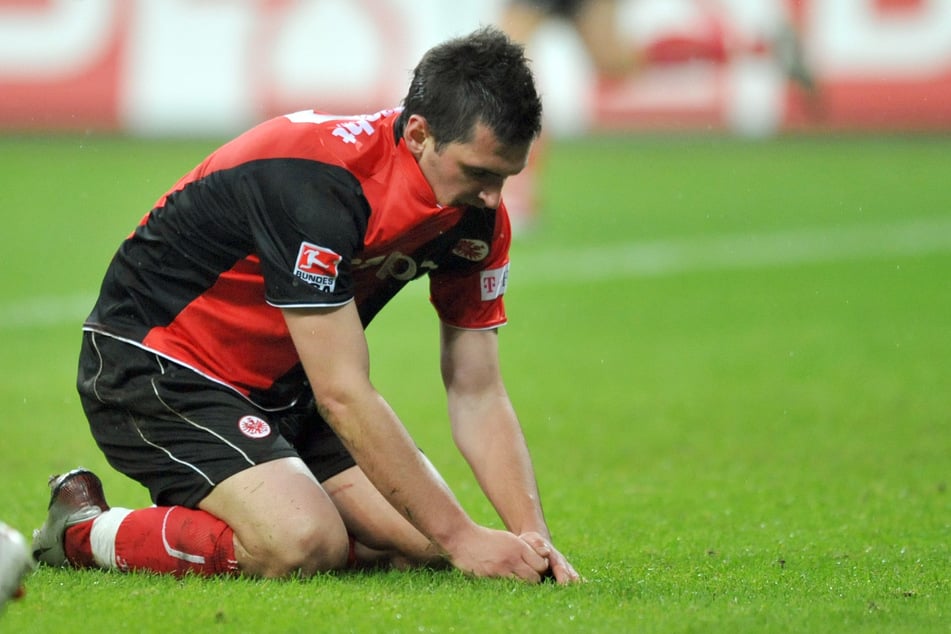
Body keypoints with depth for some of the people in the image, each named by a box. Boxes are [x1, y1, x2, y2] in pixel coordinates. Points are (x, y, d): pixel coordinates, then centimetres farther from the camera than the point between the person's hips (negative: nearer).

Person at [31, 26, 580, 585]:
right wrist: (460, 538, -29)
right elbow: (344, 396, -32)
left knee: (424, 544, -4)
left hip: (281, 386, 9)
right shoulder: (317, 181, -32)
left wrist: (532, 536, -18)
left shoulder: (480, 218, -8)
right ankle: (81, 530, -5)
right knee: (306, 545, -29)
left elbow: (478, 394, -2)